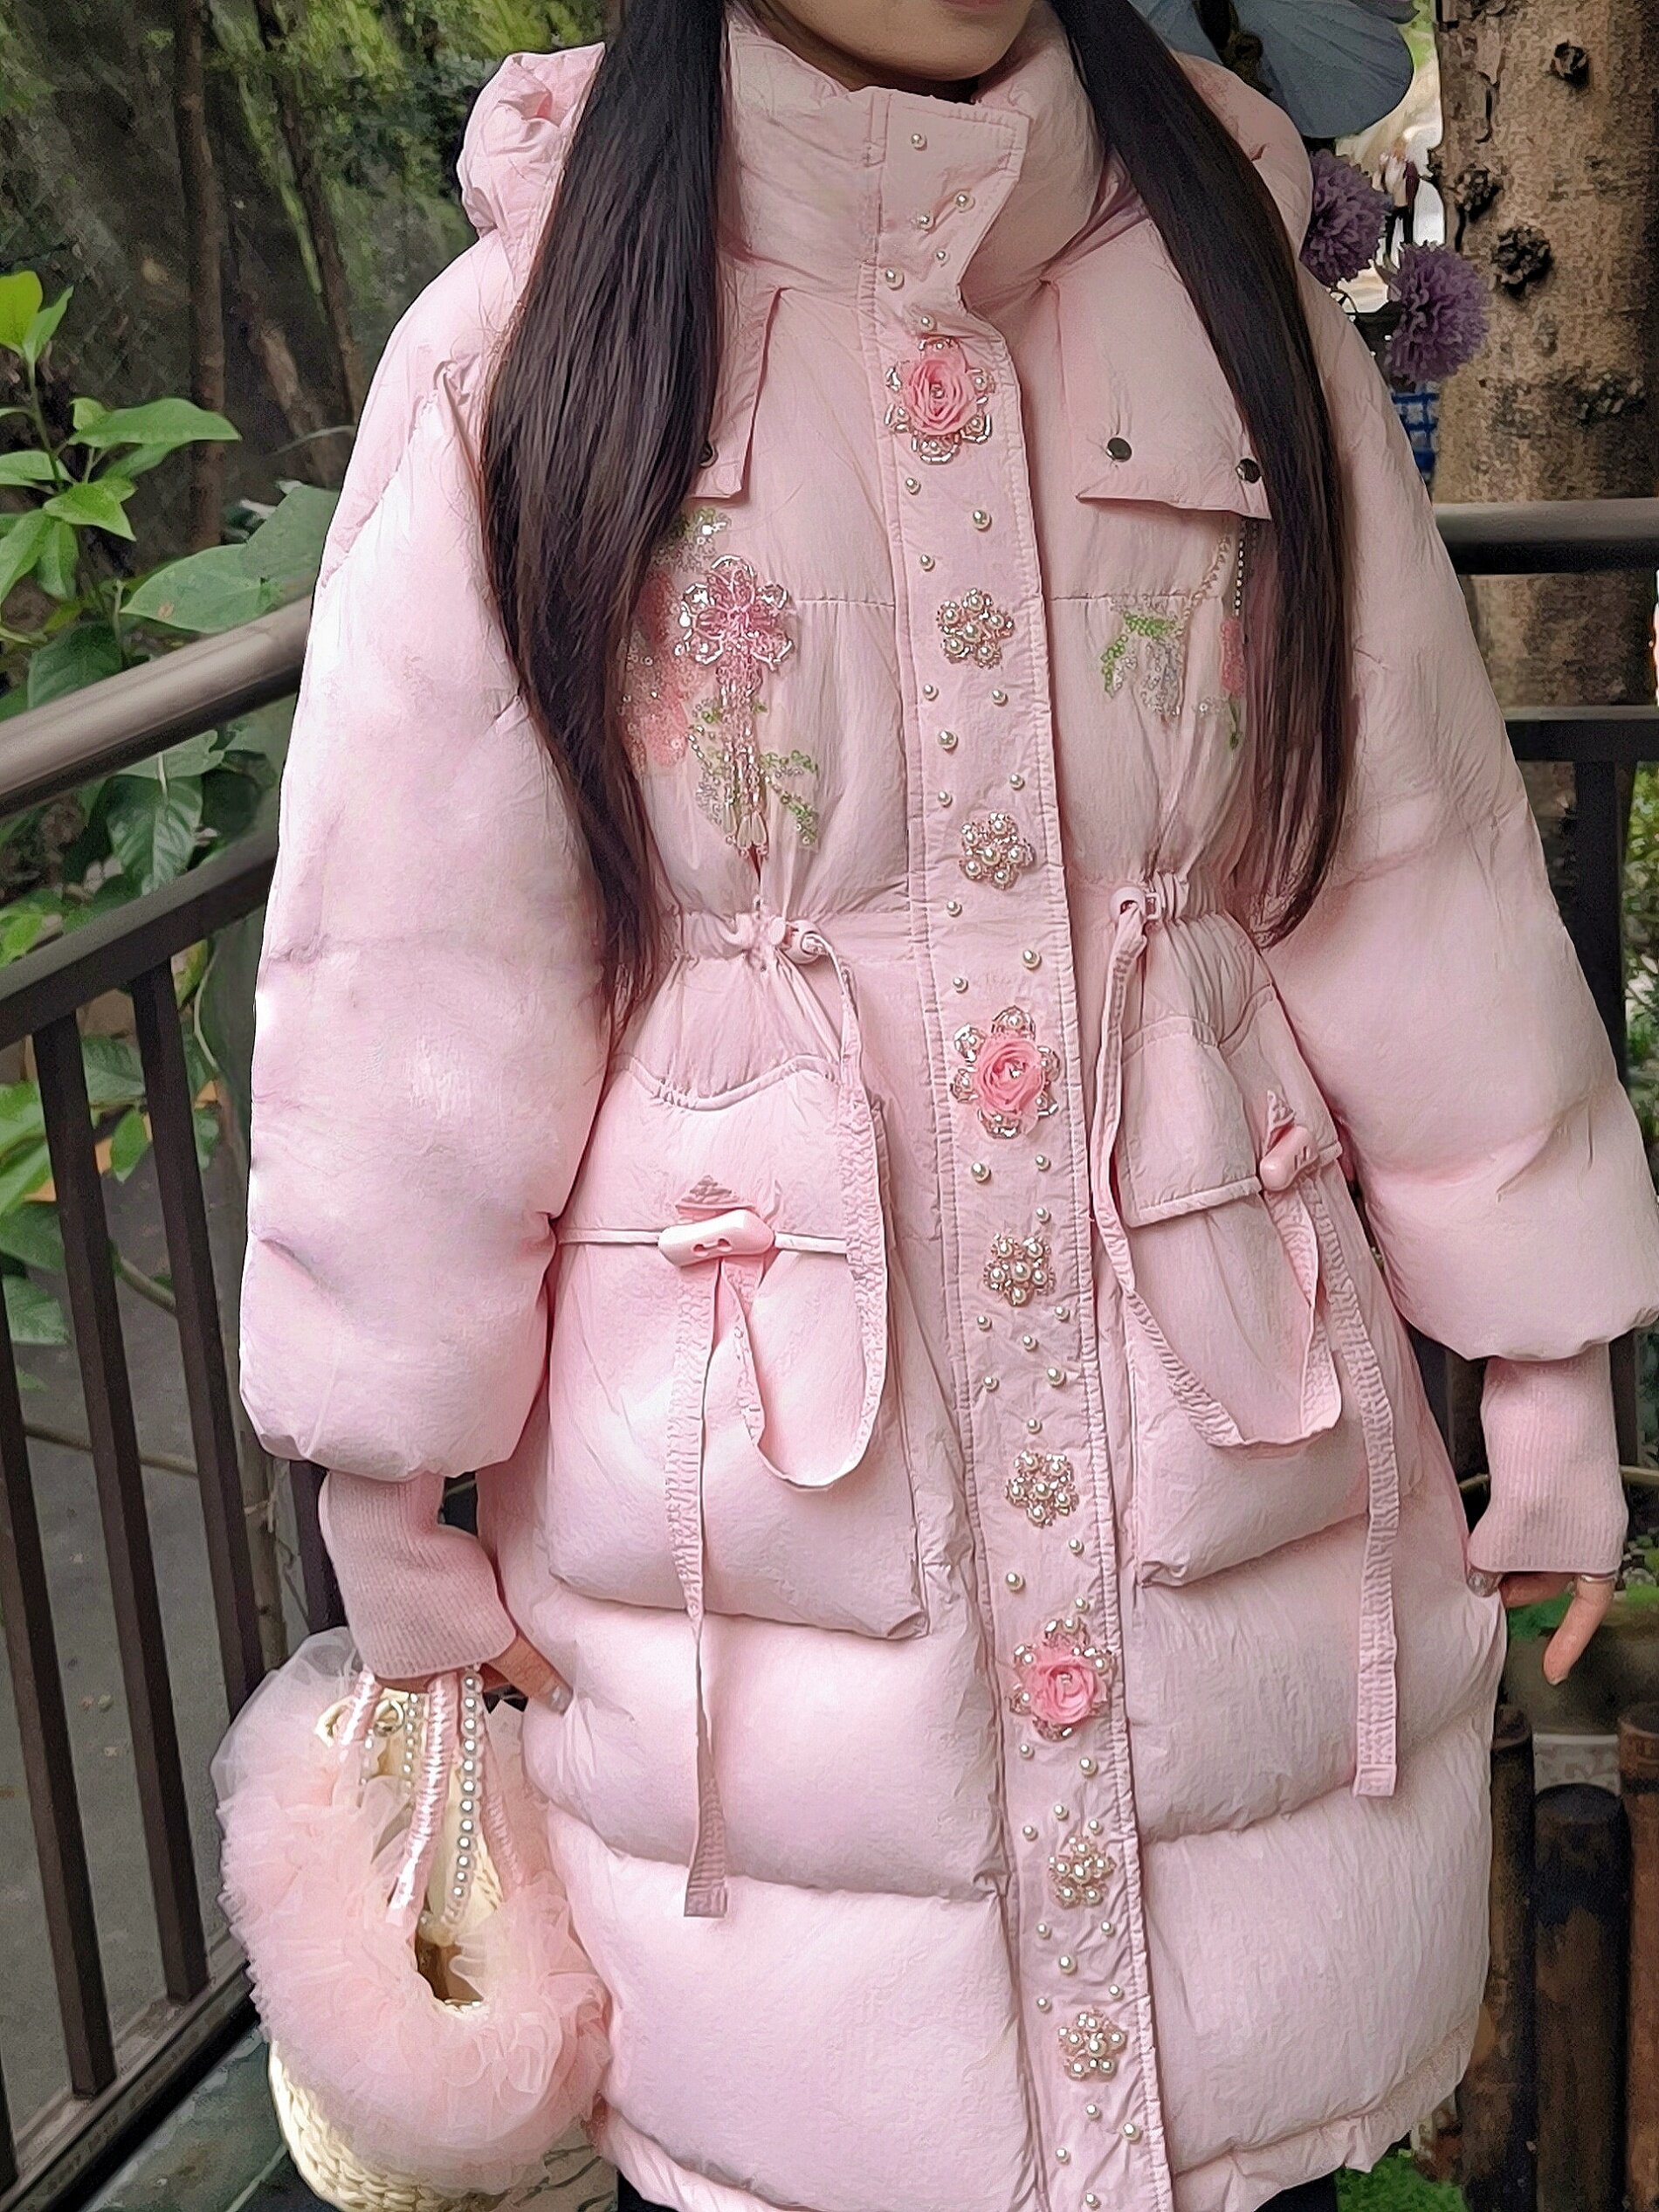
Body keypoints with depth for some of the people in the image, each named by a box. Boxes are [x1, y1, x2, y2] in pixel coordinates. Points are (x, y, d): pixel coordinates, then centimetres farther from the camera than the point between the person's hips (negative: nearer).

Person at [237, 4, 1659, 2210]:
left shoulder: (1237, 297, 3)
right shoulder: (523, 355, -6)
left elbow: (1414, 868, 5)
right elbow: (407, 975, -3)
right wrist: (393, 1479, 1)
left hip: (1235, 1449, 3)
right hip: (759, 1473, -2)